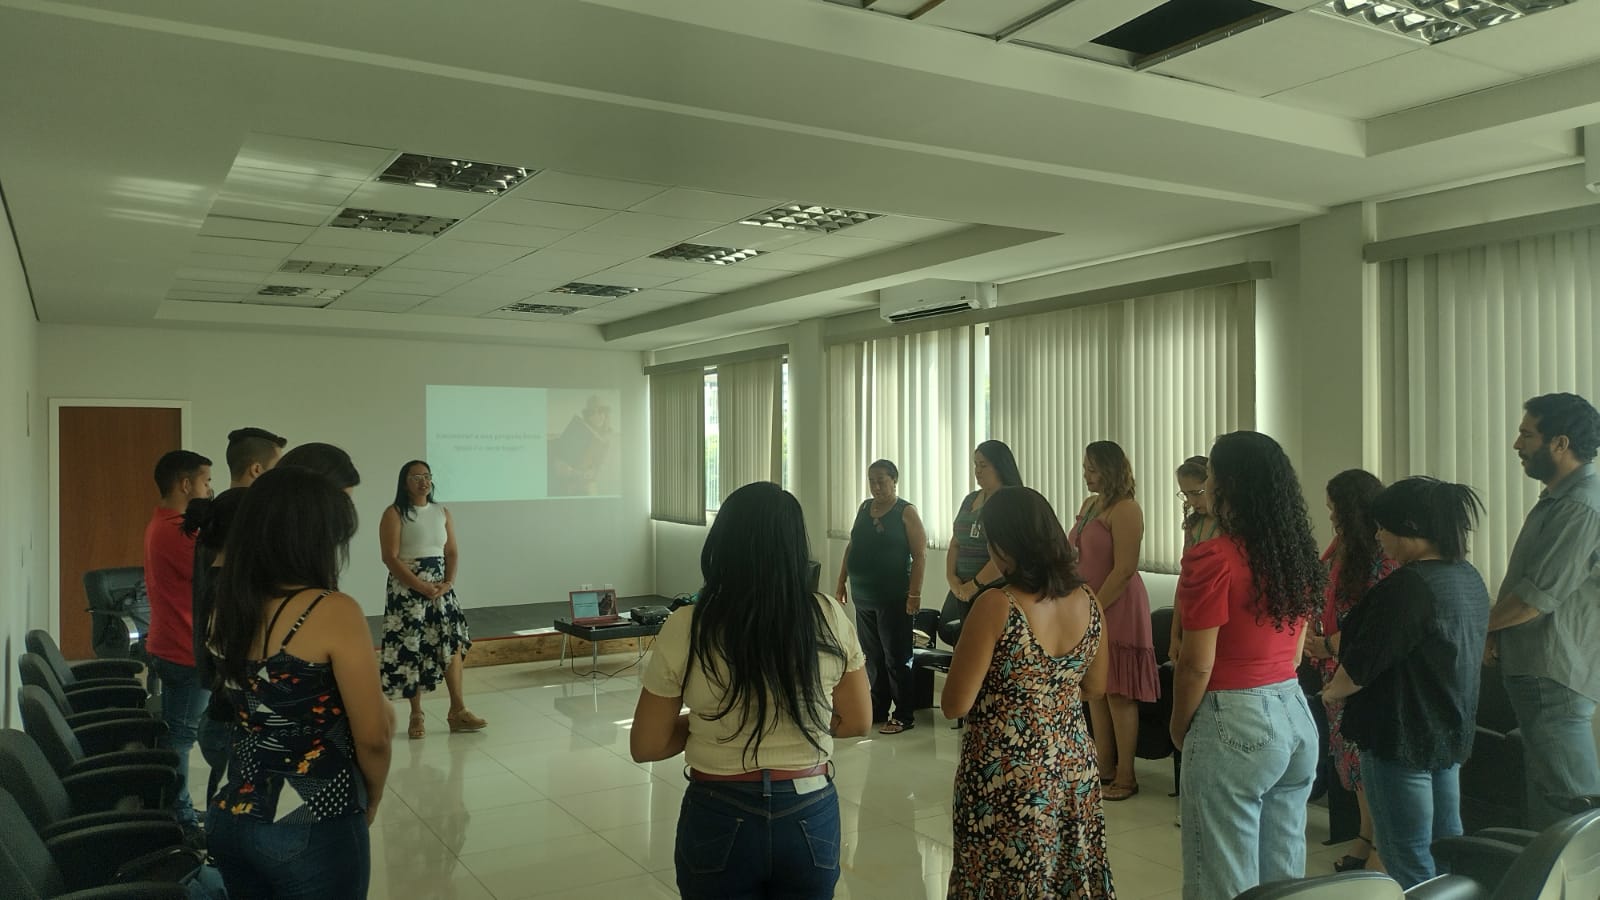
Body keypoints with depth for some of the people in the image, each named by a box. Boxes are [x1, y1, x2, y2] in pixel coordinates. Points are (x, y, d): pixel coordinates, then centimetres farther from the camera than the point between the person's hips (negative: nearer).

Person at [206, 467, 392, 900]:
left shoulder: (228, 608, 0)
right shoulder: (334, 612, -20)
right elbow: (372, 736, -15)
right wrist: (371, 799, 4)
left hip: (232, 818, 6)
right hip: (315, 832, -6)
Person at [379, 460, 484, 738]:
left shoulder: (442, 512, 10)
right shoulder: (394, 514, -6)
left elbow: (451, 552, 9)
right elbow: (390, 557, -13)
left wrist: (448, 582, -9)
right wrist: (422, 586, -19)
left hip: (441, 587, 5)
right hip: (408, 589, -5)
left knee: (453, 643, 0)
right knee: (411, 650, -1)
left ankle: (458, 711, 6)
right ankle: (416, 715, 11)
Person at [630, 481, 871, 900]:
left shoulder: (686, 628, -14)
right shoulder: (830, 619, -10)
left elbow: (646, 746, -6)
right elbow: (857, 721, 2)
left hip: (719, 820, -1)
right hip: (810, 817, 2)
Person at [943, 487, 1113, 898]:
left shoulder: (996, 605, -21)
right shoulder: (1087, 599, -3)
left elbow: (955, 705, -15)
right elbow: (1094, 688, 11)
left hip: (1006, 777, -6)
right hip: (1074, 767, 6)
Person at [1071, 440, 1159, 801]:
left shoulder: (1125, 510, -14)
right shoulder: (1089, 505, 13)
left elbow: (1123, 570, -19)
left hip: (1117, 609, -9)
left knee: (1118, 692, -1)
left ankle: (1126, 775, 8)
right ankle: (1105, 767, 23)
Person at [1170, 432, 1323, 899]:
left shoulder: (1211, 558, -18)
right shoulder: (1299, 554, 6)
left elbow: (1197, 665, -16)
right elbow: (1295, 650, 13)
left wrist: (1178, 727, -2)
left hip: (1234, 723, -8)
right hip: (1296, 713, 8)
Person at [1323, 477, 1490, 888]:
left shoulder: (1408, 586, -24)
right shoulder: (1470, 578, 5)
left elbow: (1360, 666, -21)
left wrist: (1329, 692, 0)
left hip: (1402, 739, -9)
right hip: (1452, 731, 9)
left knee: (1409, 860, 2)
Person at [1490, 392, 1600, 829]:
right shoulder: (1558, 500, 15)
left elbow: (1537, 596, -21)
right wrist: (1495, 633, 6)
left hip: (1553, 678, -10)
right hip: (1538, 672, 10)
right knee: (1549, 795, 18)